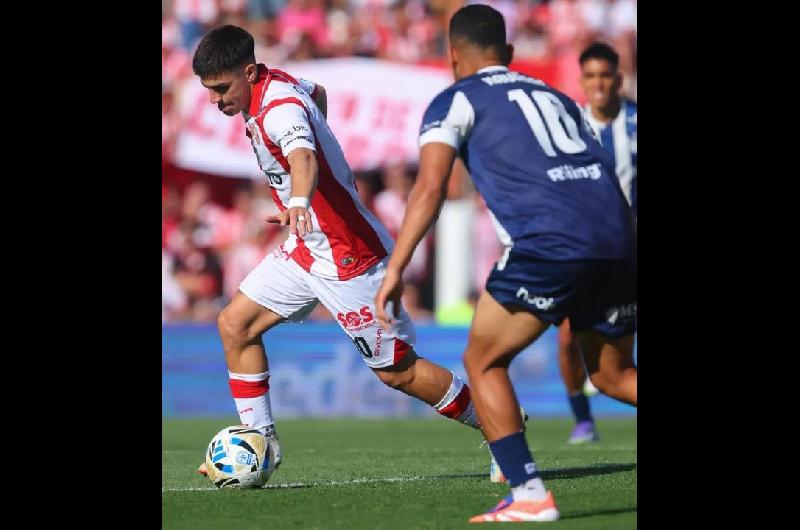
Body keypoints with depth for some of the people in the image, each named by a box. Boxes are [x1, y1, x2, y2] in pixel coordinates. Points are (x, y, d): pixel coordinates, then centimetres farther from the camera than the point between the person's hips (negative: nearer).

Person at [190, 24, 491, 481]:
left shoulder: (280, 110, -27)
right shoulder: (274, 81, 1)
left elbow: (303, 157, -49)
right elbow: (318, 91, 24)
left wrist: (299, 202, -71)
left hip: (348, 255, -10)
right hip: (306, 246, 10)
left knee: (397, 370, -2)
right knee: (235, 325, 2)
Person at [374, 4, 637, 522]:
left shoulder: (456, 101, 11)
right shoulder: (555, 96, 29)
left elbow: (430, 188, -3)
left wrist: (394, 271, -8)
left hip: (547, 245, -6)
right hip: (617, 239, 6)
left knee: (483, 362, 11)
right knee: (613, 374, 21)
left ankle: (528, 494, -1)